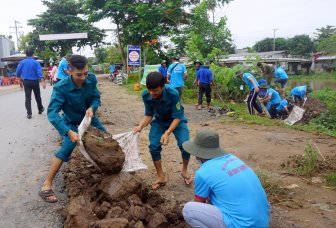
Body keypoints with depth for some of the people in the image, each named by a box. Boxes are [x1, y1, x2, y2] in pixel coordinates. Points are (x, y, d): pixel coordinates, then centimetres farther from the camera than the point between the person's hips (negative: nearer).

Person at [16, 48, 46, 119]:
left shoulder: (22, 62, 0)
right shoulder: (36, 62, -6)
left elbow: (18, 73, 3)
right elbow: (39, 73, -17)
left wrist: (21, 78, 22)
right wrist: (43, 82, -23)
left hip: (26, 82, 1)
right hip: (35, 81, -1)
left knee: (28, 98, 1)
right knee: (37, 96, 16)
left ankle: (29, 113, -5)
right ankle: (40, 109, 32)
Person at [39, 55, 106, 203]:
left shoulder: (91, 79, -22)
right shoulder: (61, 87, -34)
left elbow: (96, 98, -10)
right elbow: (52, 113, -40)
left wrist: (92, 108, -34)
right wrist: (69, 132, -51)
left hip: (88, 117, 5)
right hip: (71, 122, -5)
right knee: (68, 147, -25)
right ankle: (46, 185, -13)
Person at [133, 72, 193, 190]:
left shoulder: (173, 94, -35)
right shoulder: (146, 96, -24)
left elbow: (177, 117, -28)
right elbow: (149, 114, -9)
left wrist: (167, 133, -41)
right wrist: (140, 126, -27)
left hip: (176, 120, -3)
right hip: (159, 121, 3)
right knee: (154, 146, -12)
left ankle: (184, 170, 11)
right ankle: (161, 177, 10)